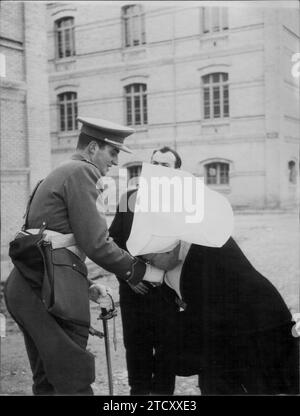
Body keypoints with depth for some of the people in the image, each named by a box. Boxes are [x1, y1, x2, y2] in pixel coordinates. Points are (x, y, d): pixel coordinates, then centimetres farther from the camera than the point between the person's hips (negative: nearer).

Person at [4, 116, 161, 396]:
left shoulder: (57, 174, 24)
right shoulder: (81, 172, -7)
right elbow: (94, 242, -15)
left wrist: (84, 286, 20)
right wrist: (141, 271, -4)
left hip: (27, 283, 10)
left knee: (47, 379, 16)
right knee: (74, 380, -6)